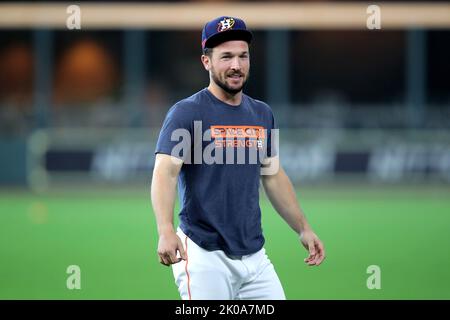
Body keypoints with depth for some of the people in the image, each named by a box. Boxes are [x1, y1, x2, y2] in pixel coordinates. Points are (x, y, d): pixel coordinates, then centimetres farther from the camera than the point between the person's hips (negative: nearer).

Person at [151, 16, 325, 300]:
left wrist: (303, 229, 19)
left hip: (255, 255, 6)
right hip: (204, 255, -6)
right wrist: (166, 232, -32)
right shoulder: (186, 113, -6)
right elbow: (165, 173, -17)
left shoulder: (262, 114, 13)